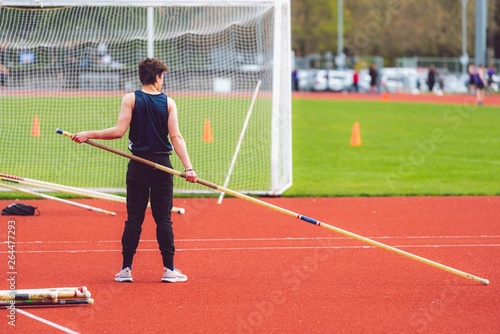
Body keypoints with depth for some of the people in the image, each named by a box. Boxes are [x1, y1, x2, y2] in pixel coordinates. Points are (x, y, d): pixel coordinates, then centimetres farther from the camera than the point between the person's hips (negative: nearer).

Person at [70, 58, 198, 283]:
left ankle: (126, 269, 4)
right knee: (163, 219, 4)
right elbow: (176, 137, -8)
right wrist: (188, 167, -11)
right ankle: (169, 269, 3)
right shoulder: (168, 102, -1)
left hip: (137, 166, 0)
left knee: (133, 219, 4)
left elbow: (119, 131, -12)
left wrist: (88, 135, -4)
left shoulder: (131, 99, -3)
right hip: (162, 166, 0)